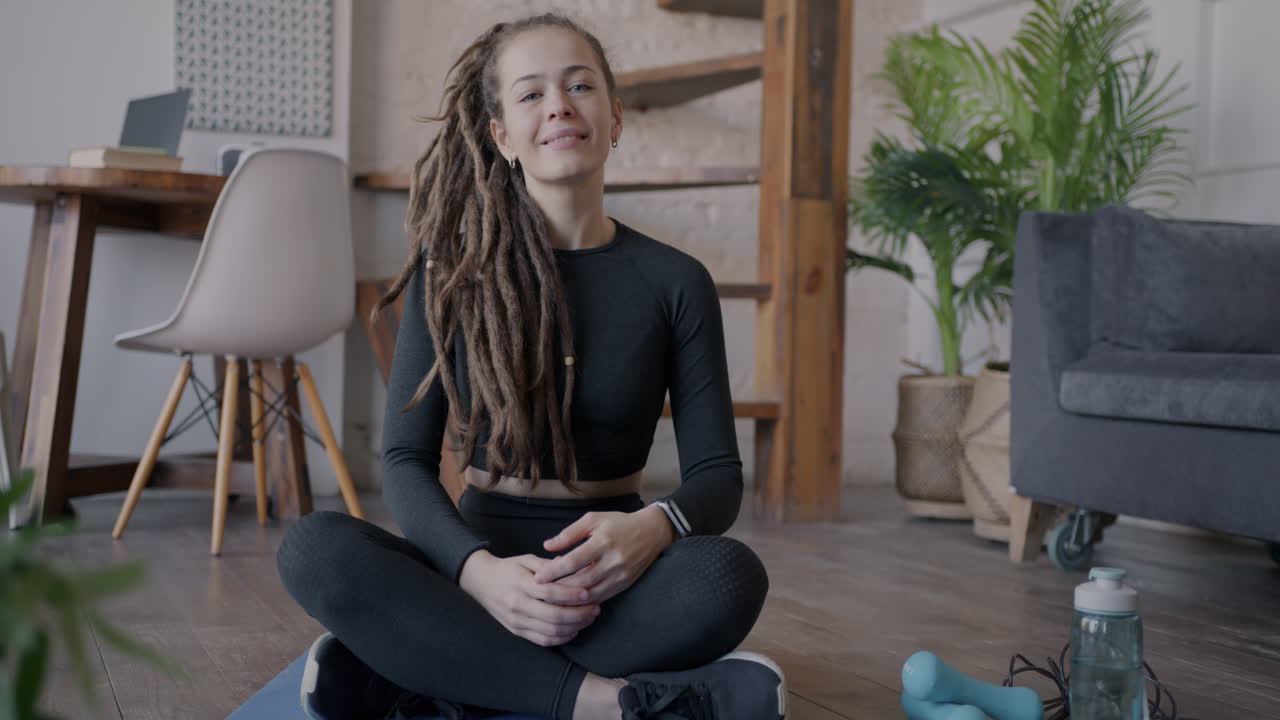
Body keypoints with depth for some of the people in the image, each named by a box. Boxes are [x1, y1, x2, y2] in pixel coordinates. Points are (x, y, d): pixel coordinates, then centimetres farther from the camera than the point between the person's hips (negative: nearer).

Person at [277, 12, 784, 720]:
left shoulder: (675, 281, 3)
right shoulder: (452, 267, 2)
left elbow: (718, 471, 2)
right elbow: (406, 458, -3)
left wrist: (653, 528, -24)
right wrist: (478, 570, -25)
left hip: (608, 582, 1)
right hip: (479, 559, 0)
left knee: (729, 575, -33)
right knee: (313, 548, -29)